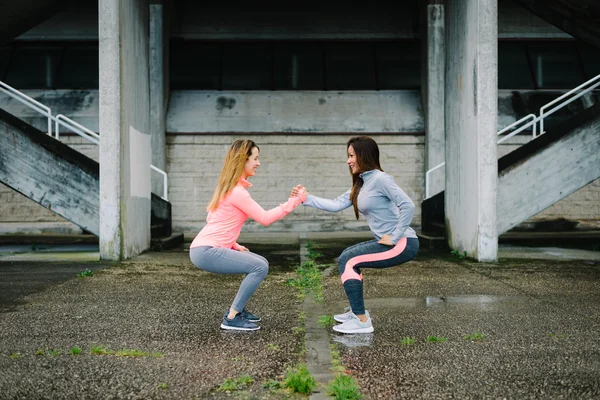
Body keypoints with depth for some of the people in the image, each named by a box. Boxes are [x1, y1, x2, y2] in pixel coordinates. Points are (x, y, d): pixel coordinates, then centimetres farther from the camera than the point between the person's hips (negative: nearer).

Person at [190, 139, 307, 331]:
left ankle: (237, 309, 17)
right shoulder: (236, 190, -15)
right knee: (260, 267, -16)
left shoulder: (231, 187, 16)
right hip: (205, 251, -10)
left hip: (209, 247, 10)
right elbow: (265, 218, -17)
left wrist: (234, 245, 11)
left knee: (261, 263, 13)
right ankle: (231, 318, -9)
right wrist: (294, 201, -13)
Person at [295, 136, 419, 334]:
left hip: (403, 243, -10)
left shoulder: (380, 179, -14)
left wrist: (395, 237, -21)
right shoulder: (361, 184, 15)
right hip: (388, 242, 10)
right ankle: (357, 309, 26)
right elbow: (336, 205, 9)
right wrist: (306, 198, 4)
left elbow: (408, 206, -22)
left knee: (347, 260, -13)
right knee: (348, 256, 20)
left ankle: (362, 321, -11)